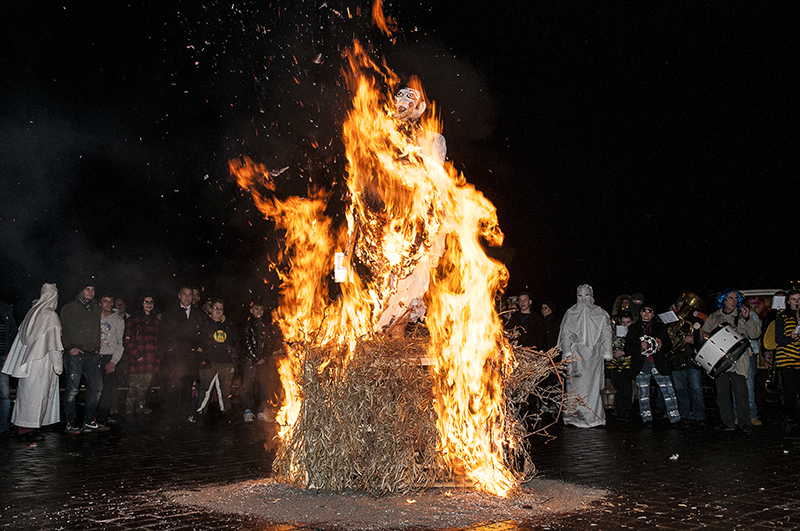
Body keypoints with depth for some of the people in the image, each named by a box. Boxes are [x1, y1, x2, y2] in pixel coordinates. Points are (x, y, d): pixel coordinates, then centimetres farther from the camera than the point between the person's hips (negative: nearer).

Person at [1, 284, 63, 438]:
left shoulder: (32, 313, 8)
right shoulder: (50, 316, -13)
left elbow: (22, 337, 13)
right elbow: (53, 343, -15)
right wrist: (58, 364, -10)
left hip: (27, 360, 7)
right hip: (41, 362, -7)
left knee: (26, 391, 13)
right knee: (37, 392, -2)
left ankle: (22, 424, 19)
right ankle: (28, 425, 0)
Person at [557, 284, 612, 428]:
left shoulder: (600, 313, 10)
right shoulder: (571, 313, 8)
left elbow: (607, 335, 8)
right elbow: (565, 334, 6)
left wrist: (607, 354, 2)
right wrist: (567, 353, -4)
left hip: (595, 354, 1)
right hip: (577, 353, -1)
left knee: (593, 383, -4)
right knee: (577, 383, -8)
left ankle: (593, 416, 2)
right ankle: (576, 415, -4)